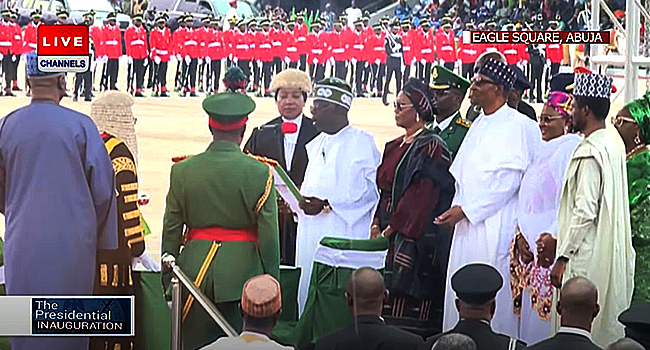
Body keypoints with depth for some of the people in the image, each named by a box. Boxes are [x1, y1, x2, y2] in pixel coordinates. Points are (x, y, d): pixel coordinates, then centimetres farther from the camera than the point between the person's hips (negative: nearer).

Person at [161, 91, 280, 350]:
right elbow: (269, 235, -5)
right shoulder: (259, 173, -6)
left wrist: (168, 280, 14)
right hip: (242, 271, -2)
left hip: (195, 270, 2)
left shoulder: (182, 170, 1)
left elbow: (171, 230, 5)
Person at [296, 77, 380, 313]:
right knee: (308, 292, 6)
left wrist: (326, 205, -19)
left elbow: (369, 189, -14)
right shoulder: (316, 145, 20)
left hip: (344, 234, -8)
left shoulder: (361, 142, -5)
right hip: (311, 236, 8)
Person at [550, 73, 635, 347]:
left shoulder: (590, 152, -18)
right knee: (607, 327, 14)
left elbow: (585, 211, -22)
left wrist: (563, 257, -17)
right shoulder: (614, 144, 11)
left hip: (586, 259, -10)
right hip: (611, 257, 10)